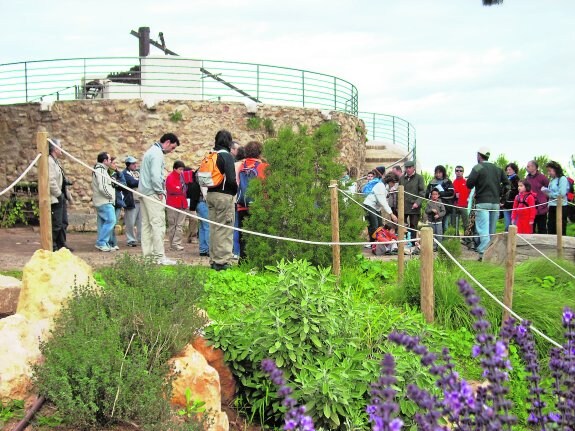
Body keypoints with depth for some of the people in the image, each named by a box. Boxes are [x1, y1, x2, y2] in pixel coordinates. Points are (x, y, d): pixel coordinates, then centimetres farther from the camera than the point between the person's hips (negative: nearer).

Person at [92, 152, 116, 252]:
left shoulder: (100, 169, 20)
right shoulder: (101, 170, -14)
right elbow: (102, 187, -22)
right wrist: (111, 195, -11)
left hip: (101, 201, 11)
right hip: (105, 202, -11)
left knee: (103, 223, 11)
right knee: (111, 220, -14)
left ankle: (102, 244, 14)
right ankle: (102, 242, -13)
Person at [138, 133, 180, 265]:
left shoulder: (151, 151, 20)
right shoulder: (157, 154, -12)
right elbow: (155, 175, -22)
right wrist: (160, 192, -12)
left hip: (144, 192, 10)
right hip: (153, 193, -10)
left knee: (146, 224, 10)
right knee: (158, 224, -9)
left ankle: (147, 254, 13)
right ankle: (160, 257, -10)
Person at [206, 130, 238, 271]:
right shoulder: (227, 156, -11)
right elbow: (231, 179, -18)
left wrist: (207, 189, 13)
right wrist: (235, 190, -2)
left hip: (210, 194, 7)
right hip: (224, 195, -7)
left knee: (214, 228, 14)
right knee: (224, 230, -3)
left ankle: (214, 260, 19)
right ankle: (222, 261, -4)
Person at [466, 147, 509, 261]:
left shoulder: (477, 168, -6)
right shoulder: (497, 168, 12)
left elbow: (469, 184, -12)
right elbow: (506, 183, 9)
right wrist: (499, 194, 17)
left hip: (482, 203, -5)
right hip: (495, 203, 5)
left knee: (483, 230, -10)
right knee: (492, 231, 13)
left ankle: (484, 253, -21)